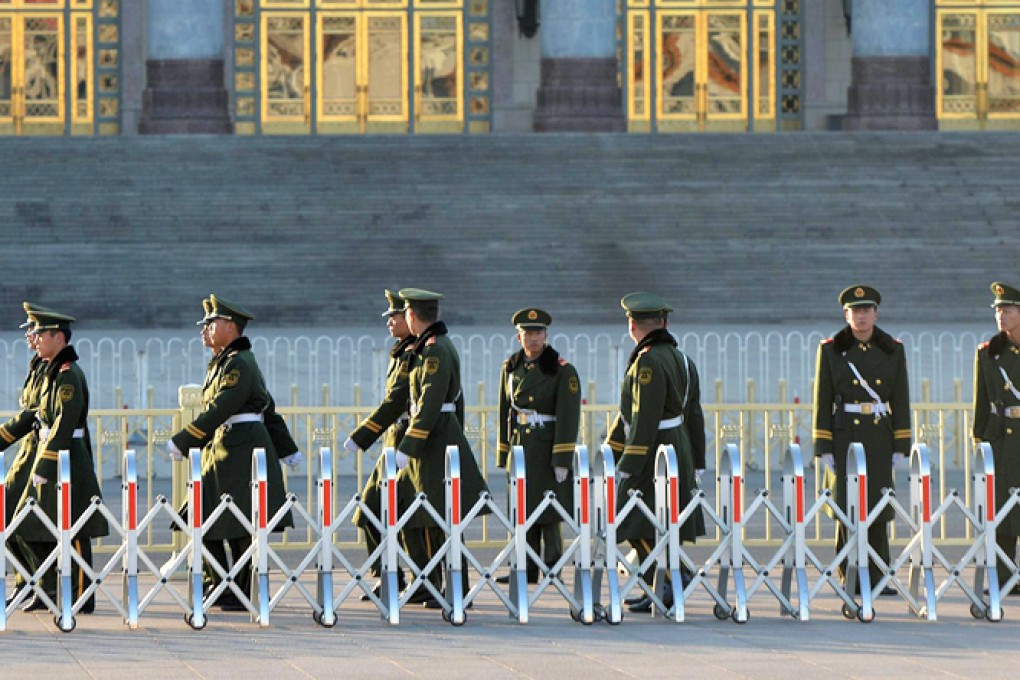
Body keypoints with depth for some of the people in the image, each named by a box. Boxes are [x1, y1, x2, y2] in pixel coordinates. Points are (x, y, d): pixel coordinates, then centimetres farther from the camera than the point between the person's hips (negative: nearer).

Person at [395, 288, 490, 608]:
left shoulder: (434, 351, -17)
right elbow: (456, 400, 20)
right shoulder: (442, 346, 15)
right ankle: (427, 587, 17)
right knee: (413, 518, 13)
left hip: (434, 445, -10)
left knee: (441, 521, -6)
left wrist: (407, 448, -23)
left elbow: (430, 405, -23)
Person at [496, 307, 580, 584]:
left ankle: (551, 569, 2)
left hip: (547, 450, -5)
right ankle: (527, 569, 12)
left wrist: (562, 460, -16)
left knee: (548, 513, -4)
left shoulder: (562, 371, -8)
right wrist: (504, 454, 13)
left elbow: (568, 418, -12)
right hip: (520, 447, 5)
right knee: (523, 509, 6)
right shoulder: (511, 368, 10)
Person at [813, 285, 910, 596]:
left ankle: (876, 577, 7)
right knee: (848, 505, -2)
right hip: (845, 437, -2)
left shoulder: (893, 350, 7)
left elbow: (900, 401, 8)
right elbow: (823, 401, 1)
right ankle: (851, 578, 4)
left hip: (880, 436, 2)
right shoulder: (831, 350, 2)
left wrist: (900, 446, 2)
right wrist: (824, 448, -4)